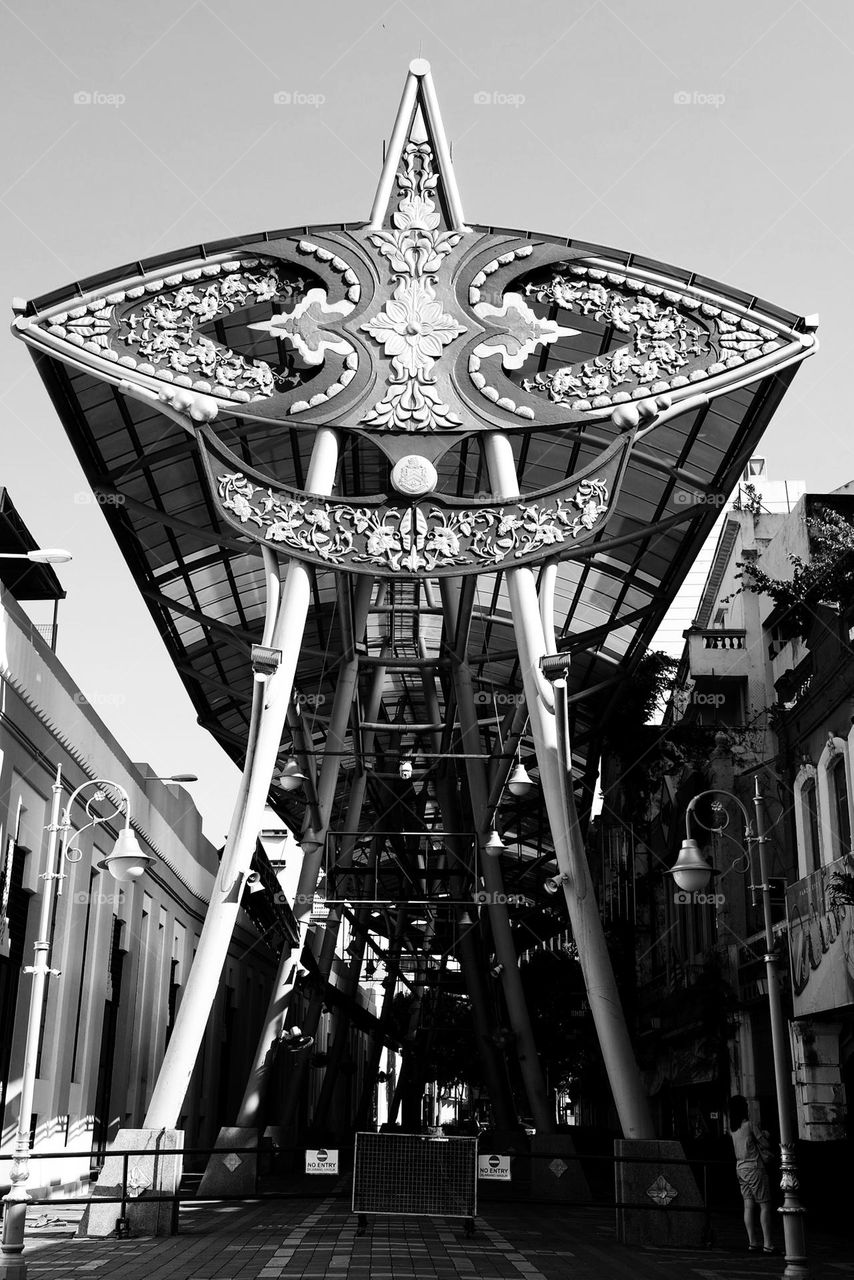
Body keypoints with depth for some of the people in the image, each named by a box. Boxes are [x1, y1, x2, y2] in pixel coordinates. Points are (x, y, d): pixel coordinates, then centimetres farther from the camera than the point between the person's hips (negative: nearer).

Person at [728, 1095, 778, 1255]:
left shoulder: (732, 1128, 8)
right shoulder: (750, 1124, -12)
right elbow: (765, 1143, -7)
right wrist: (765, 1134, 13)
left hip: (740, 1168, 7)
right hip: (754, 1167, -7)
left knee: (749, 1206, 6)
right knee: (765, 1205, -3)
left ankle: (753, 1242, 6)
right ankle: (767, 1244, -6)